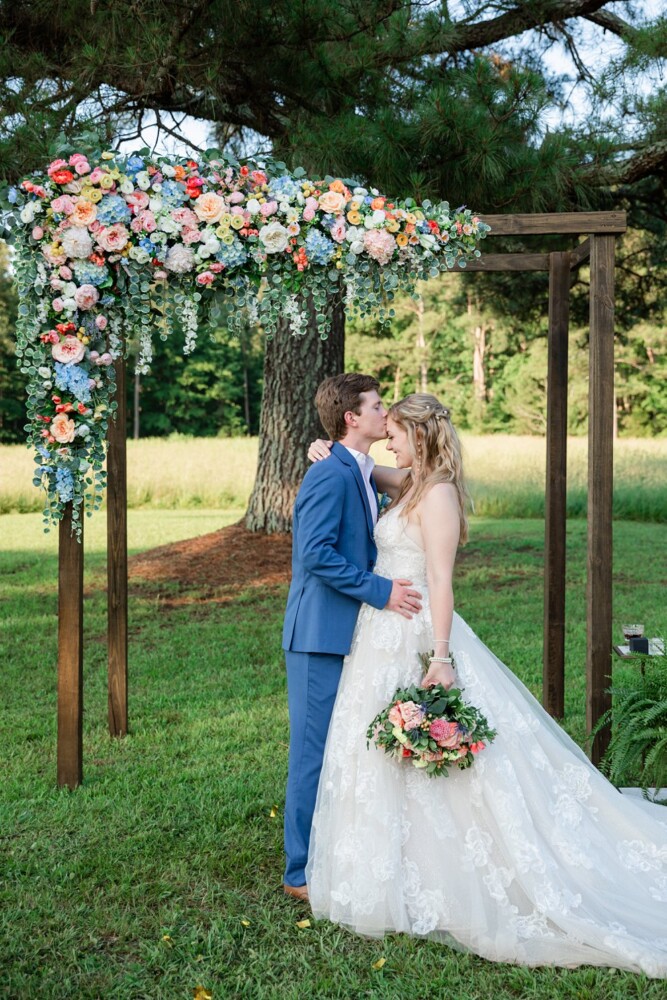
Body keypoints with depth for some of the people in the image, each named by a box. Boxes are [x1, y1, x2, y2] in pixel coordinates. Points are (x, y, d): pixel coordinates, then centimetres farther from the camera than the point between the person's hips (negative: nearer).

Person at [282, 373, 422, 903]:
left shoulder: (362, 475, 15)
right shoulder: (329, 475, -15)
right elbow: (316, 554, -23)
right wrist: (380, 591, -20)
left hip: (351, 635, 10)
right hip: (322, 636, -10)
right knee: (316, 753, -2)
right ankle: (304, 872, 8)